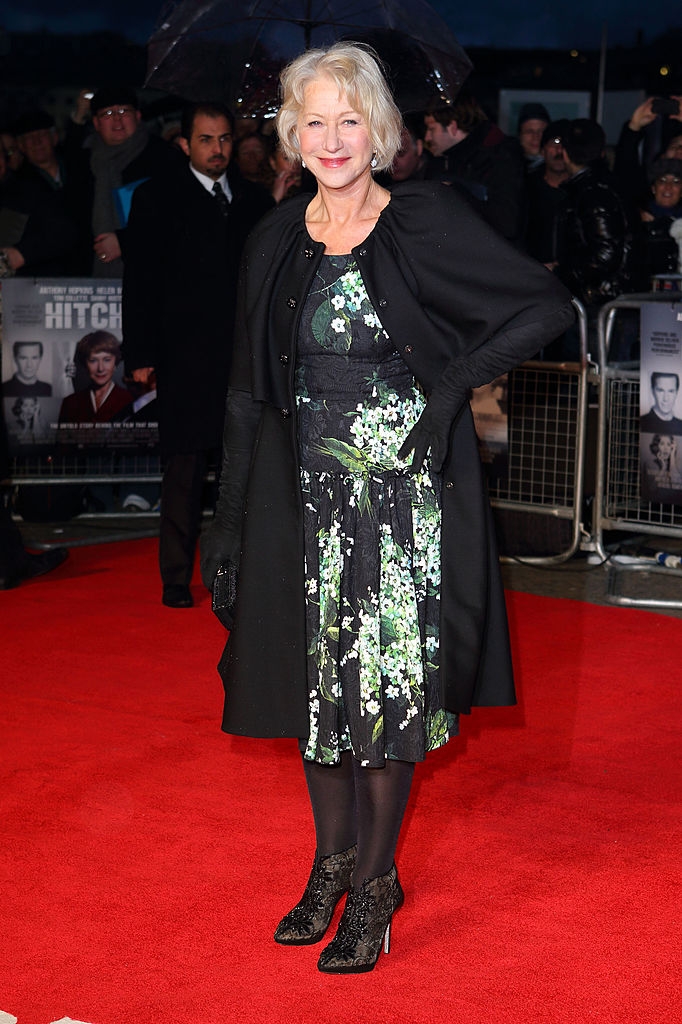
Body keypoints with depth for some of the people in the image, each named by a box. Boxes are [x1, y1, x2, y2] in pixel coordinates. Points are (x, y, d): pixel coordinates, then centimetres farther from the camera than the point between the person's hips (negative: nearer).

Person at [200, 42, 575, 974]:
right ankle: (333, 863, 27)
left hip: (405, 488, -4)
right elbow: (250, 391, 10)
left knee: (392, 682, 1)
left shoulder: (428, 223, -6)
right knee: (318, 680, 11)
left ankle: (375, 885, 14)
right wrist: (229, 518, 9)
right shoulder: (277, 242, 6)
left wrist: (455, 380, -14)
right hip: (304, 496, 4)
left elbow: (549, 306, -5)